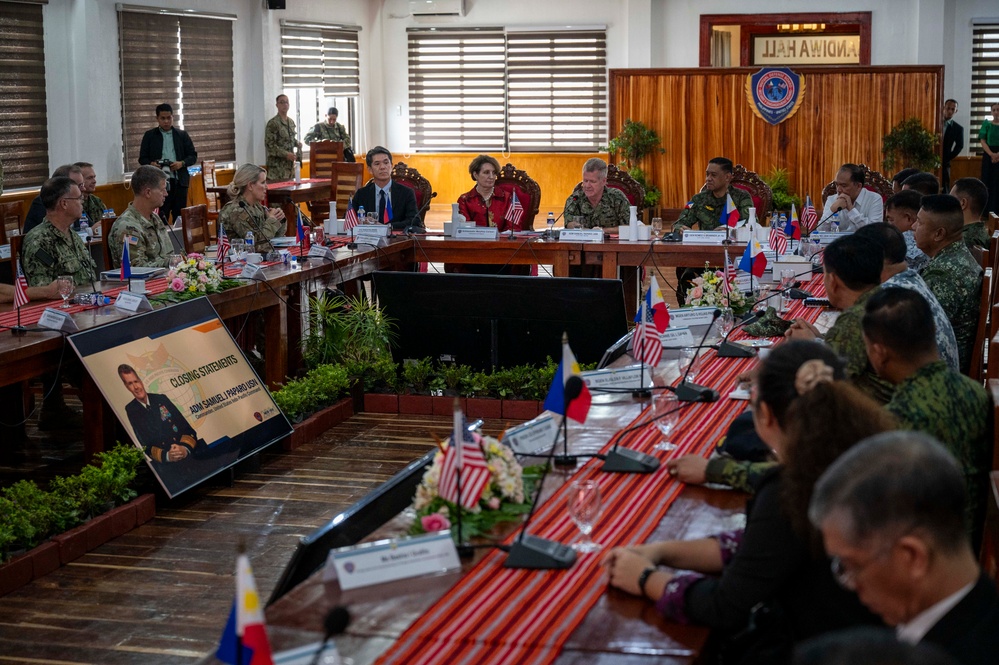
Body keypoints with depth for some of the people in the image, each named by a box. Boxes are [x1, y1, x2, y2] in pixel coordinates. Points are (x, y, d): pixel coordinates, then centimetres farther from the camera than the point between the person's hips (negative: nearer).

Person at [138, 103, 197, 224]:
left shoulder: (182, 135, 12)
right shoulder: (149, 136, 9)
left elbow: (193, 156, 10)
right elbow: (142, 158, 8)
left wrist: (182, 163, -10)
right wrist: (151, 164, -14)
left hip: (179, 181, 2)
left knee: (179, 217, 3)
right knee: (161, 218, -6)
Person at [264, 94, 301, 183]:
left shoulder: (291, 122, 13)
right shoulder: (272, 123, -11)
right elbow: (269, 144, -16)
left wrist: (297, 143, 3)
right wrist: (286, 154, -21)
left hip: (290, 165, 7)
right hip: (277, 166, -7)